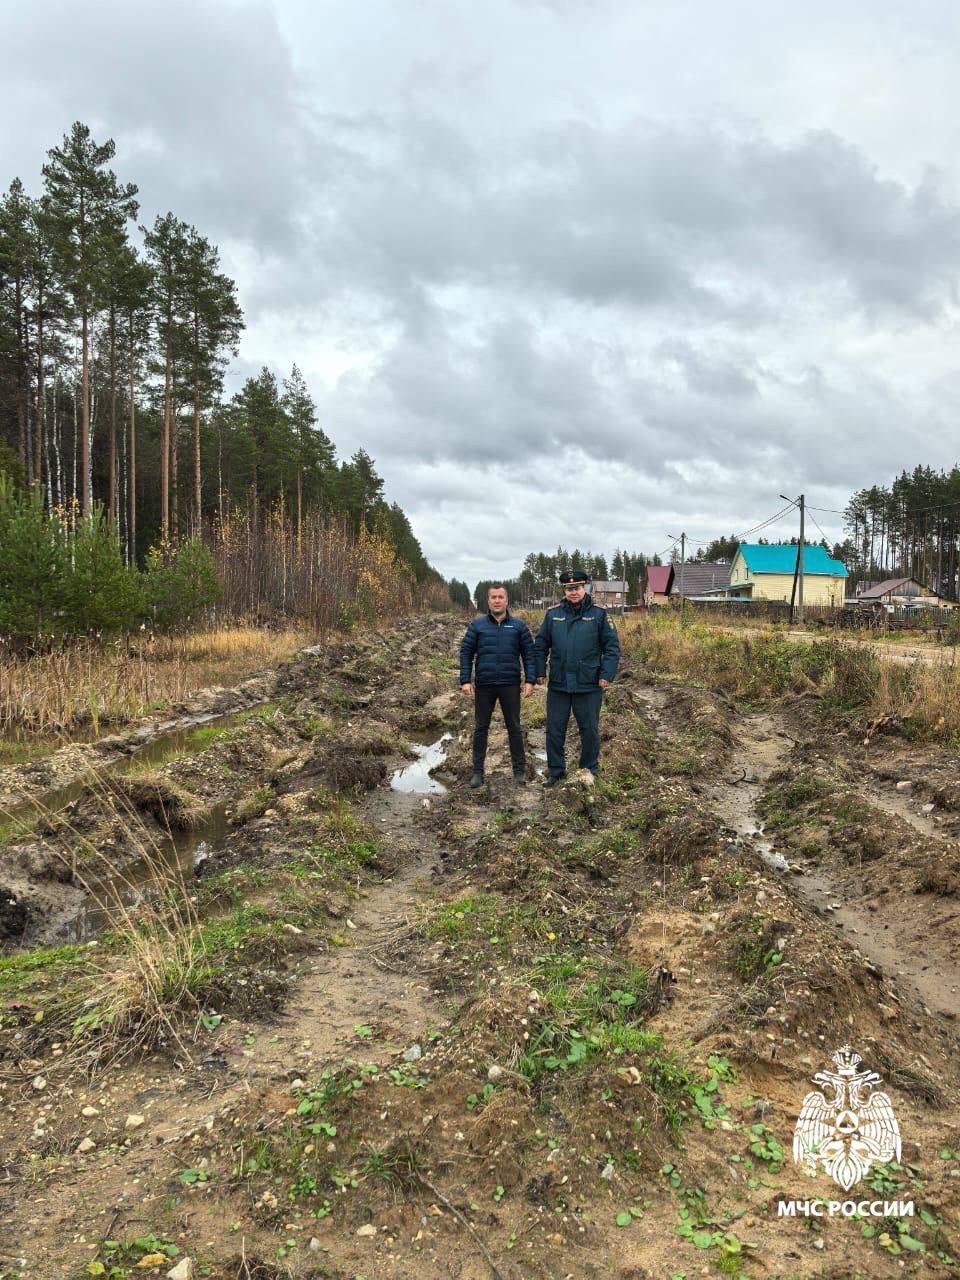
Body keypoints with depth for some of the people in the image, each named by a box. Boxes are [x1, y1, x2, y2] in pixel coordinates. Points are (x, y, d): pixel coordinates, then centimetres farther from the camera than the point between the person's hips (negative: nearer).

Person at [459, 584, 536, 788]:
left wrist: (530, 680, -6)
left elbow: (529, 654, 3)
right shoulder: (477, 625, 2)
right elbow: (466, 653, 2)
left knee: (514, 728, 7)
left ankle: (519, 770, 17)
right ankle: (478, 771, 18)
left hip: (510, 685, 0)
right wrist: (465, 681, -6)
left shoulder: (519, 625, 3)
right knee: (481, 728, 8)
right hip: (483, 685, 0)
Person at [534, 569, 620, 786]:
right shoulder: (553, 614, 3)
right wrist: (540, 672, 4)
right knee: (554, 729, 9)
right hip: (558, 685, 2)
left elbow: (612, 646, -3)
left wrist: (606, 674, -10)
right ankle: (555, 770, 24)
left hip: (589, 686, -2)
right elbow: (541, 645, 9)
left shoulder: (598, 614, -4)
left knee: (590, 730, 10)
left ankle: (589, 771, 26)